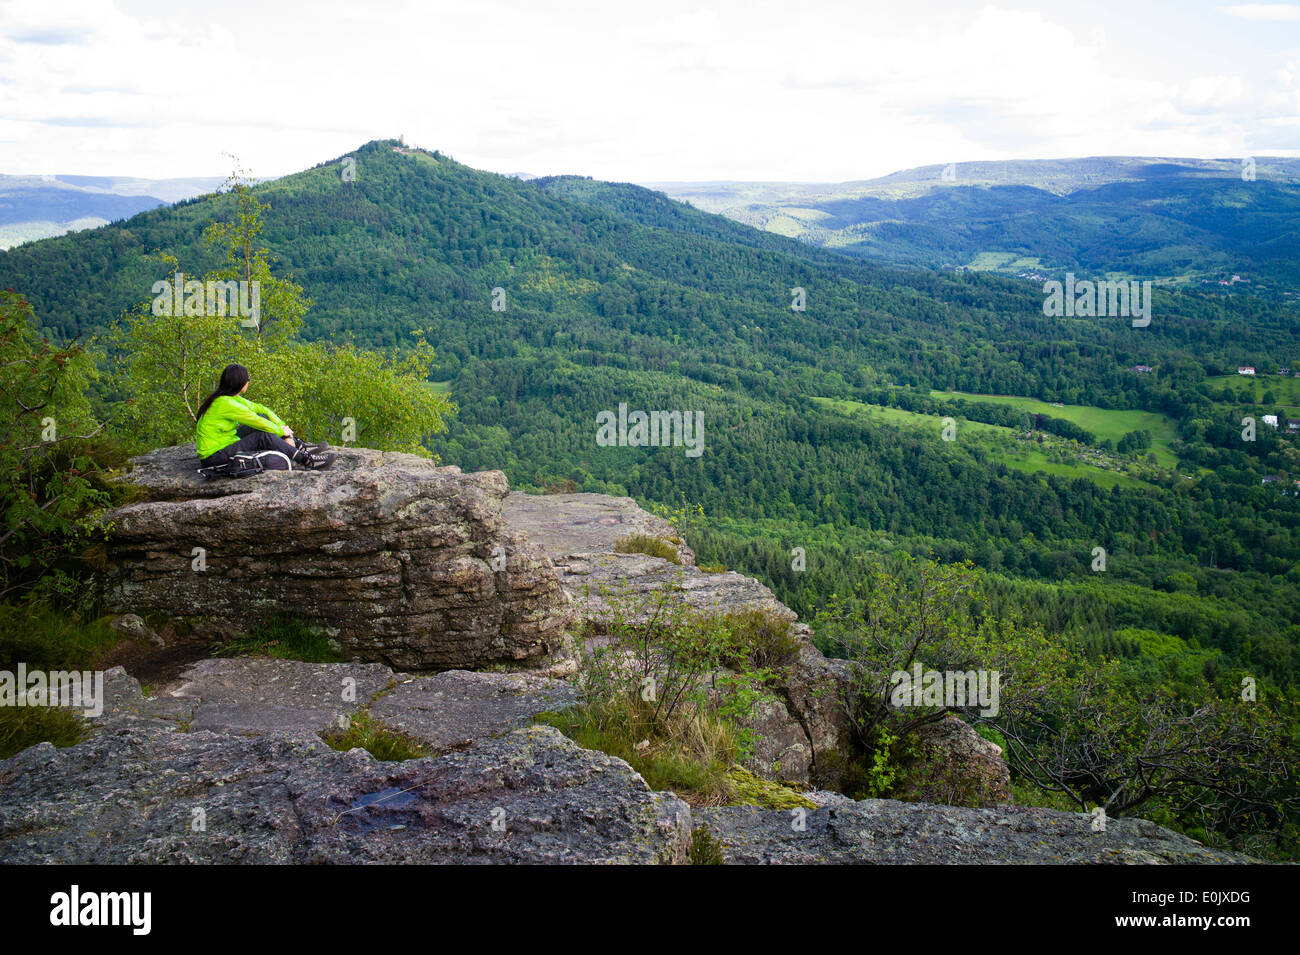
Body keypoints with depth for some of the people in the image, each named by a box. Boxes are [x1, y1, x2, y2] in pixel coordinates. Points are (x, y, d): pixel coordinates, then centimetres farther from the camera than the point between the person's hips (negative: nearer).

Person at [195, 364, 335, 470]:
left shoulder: (234, 399, 6)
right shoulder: (226, 403, -24)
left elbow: (261, 409, 12)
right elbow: (258, 423, -19)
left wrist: (282, 426, 2)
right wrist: (282, 432, -5)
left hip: (226, 443, 10)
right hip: (214, 456, -10)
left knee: (262, 417, 4)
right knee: (265, 436, -21)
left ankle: (300, 446, 4)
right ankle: (305, 460, -14)